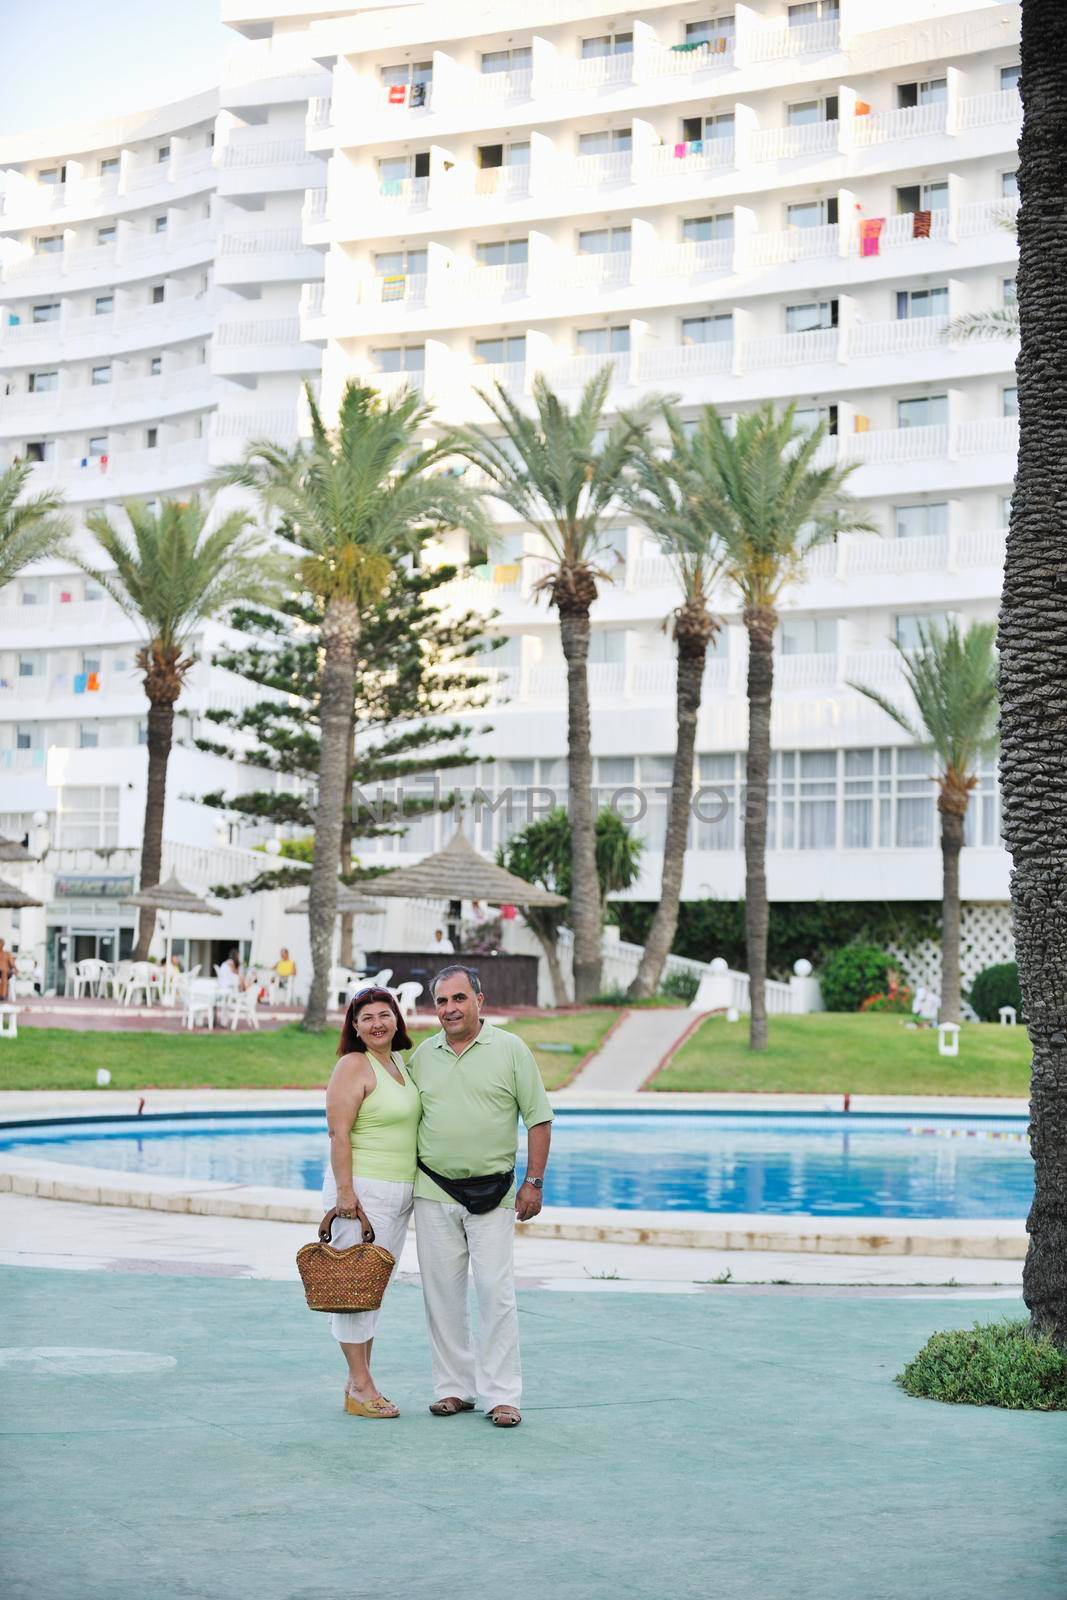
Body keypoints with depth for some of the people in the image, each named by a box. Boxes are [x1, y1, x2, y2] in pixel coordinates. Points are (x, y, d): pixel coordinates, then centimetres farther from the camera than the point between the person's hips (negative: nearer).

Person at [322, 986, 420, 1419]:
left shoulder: (399, 1062, 14)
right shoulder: (353, 1066, -11)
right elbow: (339, 1132, -16)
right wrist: (345, 1192, -21)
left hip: (400, 1192, 9)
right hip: (363, 1191, -9)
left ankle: (360, 1381, 18)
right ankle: (359, 1388, 0)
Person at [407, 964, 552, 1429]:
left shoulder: (509, 1049, -2)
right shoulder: (423, 1055, 7)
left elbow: (538, 1118, -1)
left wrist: (534, 1182, -6)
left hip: (492, 1192, -3)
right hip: (433, 1192, 3)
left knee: (495, 1292, -6)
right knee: (442, 1294, 6)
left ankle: (501, 1395, -1)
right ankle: (454, 1387, 16)